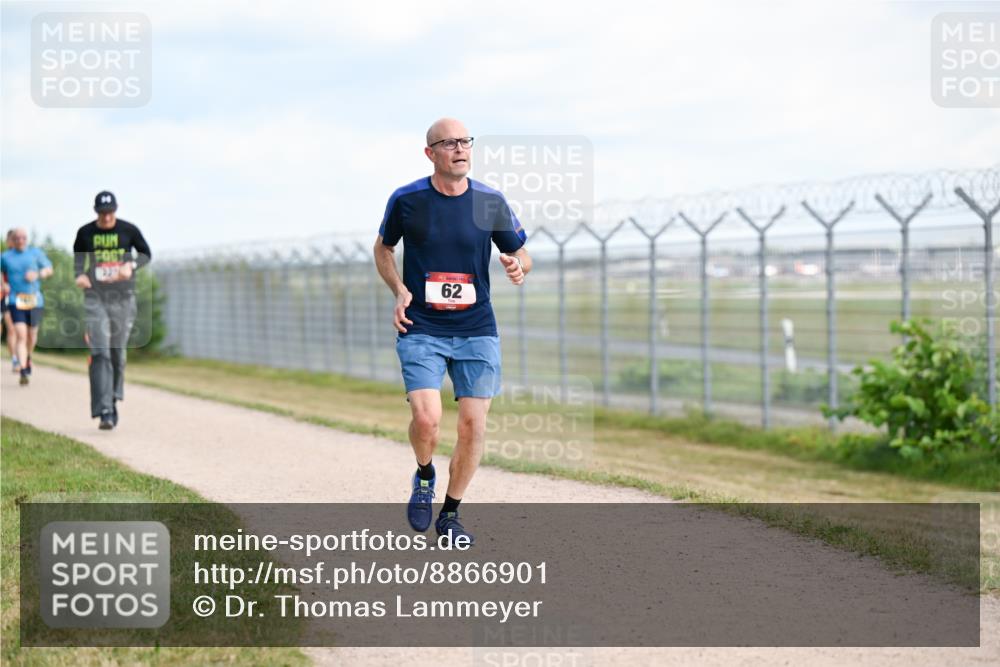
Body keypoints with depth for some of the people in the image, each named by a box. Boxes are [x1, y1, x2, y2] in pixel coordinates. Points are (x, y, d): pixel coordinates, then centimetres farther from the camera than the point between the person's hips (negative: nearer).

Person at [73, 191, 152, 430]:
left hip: (123, 297, 1)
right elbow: (77, 257, 16)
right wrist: (79, 275, -4)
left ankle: (114, 401, 30)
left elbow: (146, 254, 8)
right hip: (95, 298, -1)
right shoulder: (85, 233, 2)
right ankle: (104, 411, -17)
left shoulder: (129, 230, -1)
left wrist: (131, 266, -12)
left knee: (118, 353, 9)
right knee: (100, 353, -12)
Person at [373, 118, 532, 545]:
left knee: (473, 425, -2)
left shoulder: (490, 202, -1)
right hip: (420, 330, -2)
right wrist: (400, 292, -3)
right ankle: (424, 477, 15)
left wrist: (518, 267, -13)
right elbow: (383, 248, 14)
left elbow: (520, 254, 12)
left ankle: (450, 515, 18)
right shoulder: (407, 200, -3)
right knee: (426, 419, -19)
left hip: (477, 332, 2)